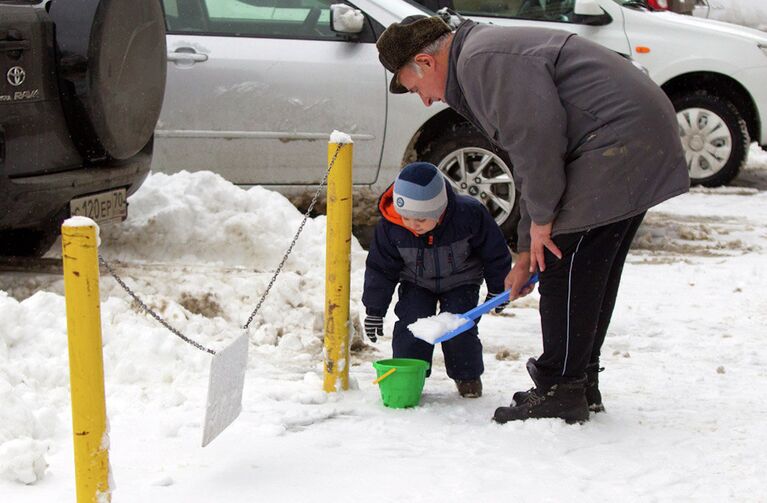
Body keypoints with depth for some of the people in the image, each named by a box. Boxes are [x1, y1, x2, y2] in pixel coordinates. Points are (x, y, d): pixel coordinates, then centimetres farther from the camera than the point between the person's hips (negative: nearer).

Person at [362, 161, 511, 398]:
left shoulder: (469, 215, -31)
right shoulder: (390, 227, -26)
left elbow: (494, 252, -13)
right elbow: (380, 268, -10)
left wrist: (497, 290, -4)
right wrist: (374, 310, -7)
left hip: (460, 282, -1)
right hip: (416, 283, 1)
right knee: (411, 325, -16)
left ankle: (468, 375, 9)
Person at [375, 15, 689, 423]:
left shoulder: (482, 60, -11)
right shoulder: (484, 61, 24)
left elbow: (538, 134, -22)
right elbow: (530, 163, 26)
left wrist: (541, 218, -12)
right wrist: (527, 252, 24)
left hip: (618, 141, -11)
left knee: (566, 269, -7)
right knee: (593, 274, 15)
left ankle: (561, 393, 0)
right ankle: (581, 386, 23)